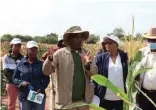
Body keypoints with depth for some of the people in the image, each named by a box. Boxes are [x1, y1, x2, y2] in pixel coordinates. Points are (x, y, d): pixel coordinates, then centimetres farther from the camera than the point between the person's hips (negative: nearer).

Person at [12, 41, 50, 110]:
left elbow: (46, 79, 2)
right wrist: (21, 83, -13)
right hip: (24, 96, 0)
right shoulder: (21, 64, 3)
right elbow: (14, 78, 7)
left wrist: (41, 88, -15)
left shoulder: (41, 64, 2)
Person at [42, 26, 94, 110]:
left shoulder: (86, 53, 6)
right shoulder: (60, 54, -5)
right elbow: (46, 71, -9)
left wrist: (88, 65, -17)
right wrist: (50, 58, -28)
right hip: (66, 101, -4)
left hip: (84, 101, 4)